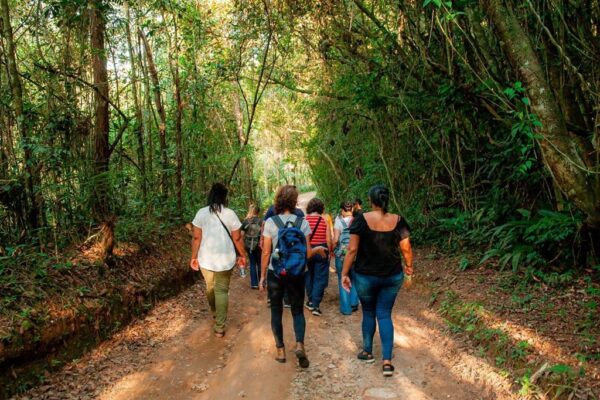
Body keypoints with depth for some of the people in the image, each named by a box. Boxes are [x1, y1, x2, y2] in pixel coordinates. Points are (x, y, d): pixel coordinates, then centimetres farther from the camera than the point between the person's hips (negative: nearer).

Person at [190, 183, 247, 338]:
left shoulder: (201, 213, -5)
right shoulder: (230, 214, -7)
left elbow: (196, 237, -4)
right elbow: (237, 238, -4)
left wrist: (194, 257, 6)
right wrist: (242, 255, 8)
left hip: (206, 258, 2)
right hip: (225, 258, -2)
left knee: (210, 287, 23)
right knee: (222, 290, 6)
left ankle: (214, 312, 46)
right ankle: (219, 327, 5)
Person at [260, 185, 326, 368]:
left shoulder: (270, 222, -8)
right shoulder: (302, 222, -6)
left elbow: (266, 253, -7)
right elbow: (307, 253, -5)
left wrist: (262, 276, 3)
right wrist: (318, 250, 16)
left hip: (275, 273, 0)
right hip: (296, 273, 1)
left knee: (276, 312, 14)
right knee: (298, 310, 14)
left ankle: (280, 350, 18)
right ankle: (300, 344, -5)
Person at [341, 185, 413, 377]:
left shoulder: (361, 220, -13)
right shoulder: (398, 220, -7)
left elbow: (352, 249, -13)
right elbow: (406, 249, -1)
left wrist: (344, 273, -5)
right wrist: (409, 266, 18)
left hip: (366, 276, -1)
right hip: (392, 277, 2)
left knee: (368, 313, 18)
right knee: (385, 315, 10)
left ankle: (367, 351, 33)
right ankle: (387, 361, 4)